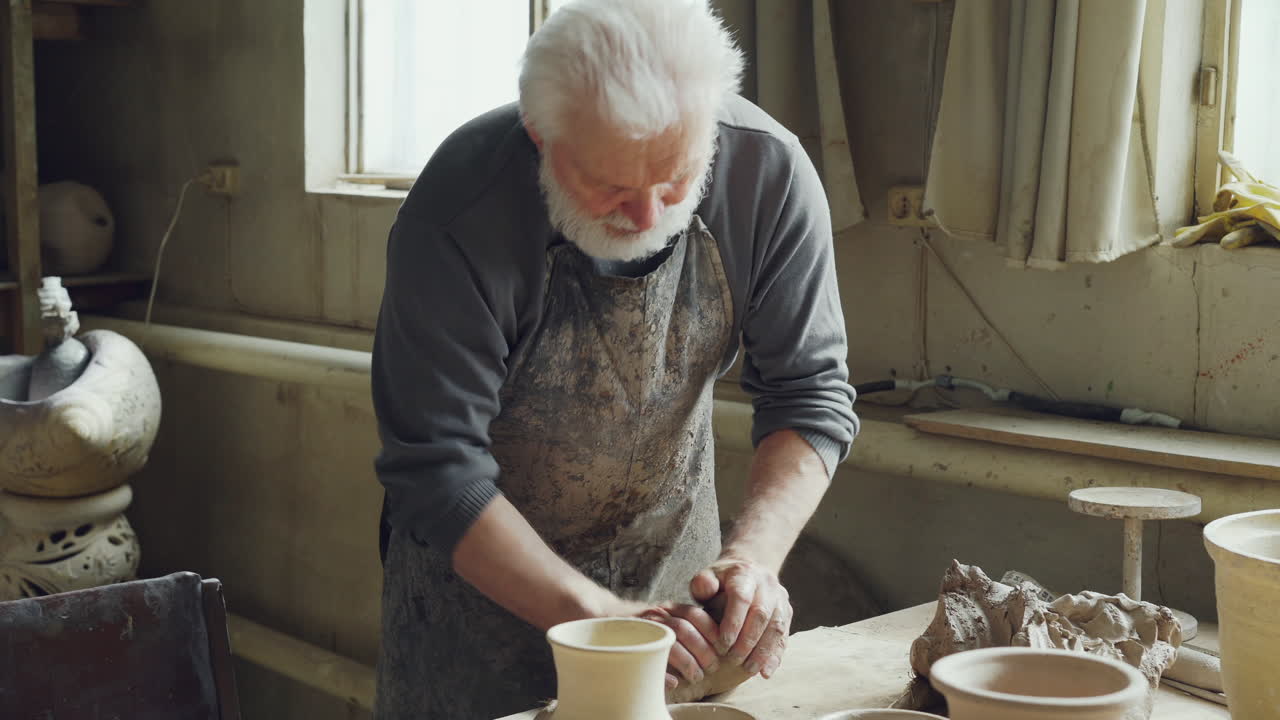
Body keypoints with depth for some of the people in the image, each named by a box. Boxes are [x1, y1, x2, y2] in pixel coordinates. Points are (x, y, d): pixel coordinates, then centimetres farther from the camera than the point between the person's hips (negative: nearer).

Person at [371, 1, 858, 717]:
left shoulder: (769, 172, -22)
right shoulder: (459, 212, -31)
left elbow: (812, 395, -14)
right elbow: (438, 470, -28)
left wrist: (755, 556, -30)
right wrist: (599, 616, -35)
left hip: (672, 550, 3)